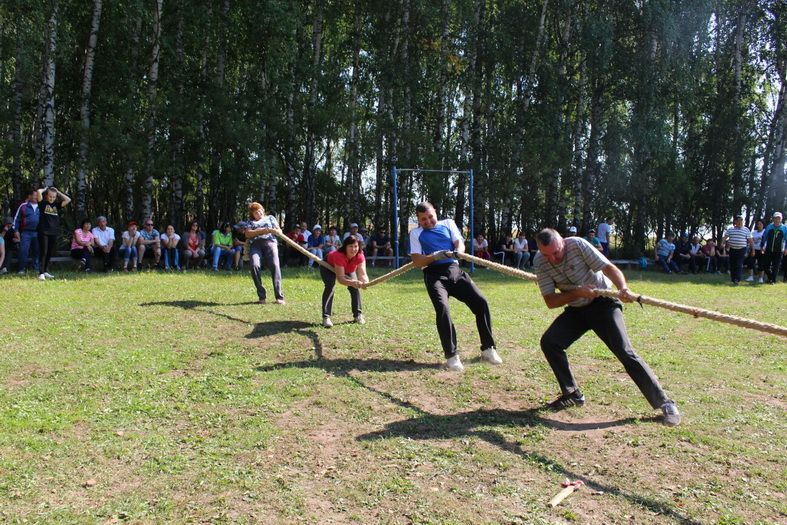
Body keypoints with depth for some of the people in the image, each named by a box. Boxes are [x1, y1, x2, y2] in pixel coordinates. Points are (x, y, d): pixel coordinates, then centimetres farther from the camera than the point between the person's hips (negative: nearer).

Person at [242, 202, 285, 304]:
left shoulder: (270, 218, 30)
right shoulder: (250, 222, 28)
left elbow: (278, 230, 16)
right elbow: (248, 234, 7)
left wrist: (277, 231, -10)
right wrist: (262, 231, -7)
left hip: (270, 242, -1)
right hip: (255, 244, 1)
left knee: (275, 265, -24)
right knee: (254, 265, -26)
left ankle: (279, 297, -27)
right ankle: (261, 296, -18)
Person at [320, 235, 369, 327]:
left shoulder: (360, 256, -33)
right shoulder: (339, 255, -45)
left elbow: (362, 274, -43)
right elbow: (340, 278, -48)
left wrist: (365, 282, -66)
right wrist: (352, 282, -67)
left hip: (348, 269, 4)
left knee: (355, 286, -10)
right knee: (330, 286, -26)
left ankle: (358, 314, 8)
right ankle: (326, 317, -24)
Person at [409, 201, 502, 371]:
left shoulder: (448, 223, 17)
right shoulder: (416, 233, 10)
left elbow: (460, 243, 2)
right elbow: (417, 261, -2)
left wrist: (457, 251, -22)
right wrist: (434, 257, -21)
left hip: (455, 271, 3)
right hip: (434, 274, -3)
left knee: (481, 302, -10)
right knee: (442, 308, -27)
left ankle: (488, 349, 3)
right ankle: (451, 356, -19)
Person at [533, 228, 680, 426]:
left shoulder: (577, 245, -22)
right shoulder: (541, 261, -12)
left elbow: (609, 268, -26)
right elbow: (550, 301, -13)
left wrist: (623, 288, -46)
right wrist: (577, 293, -29)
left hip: (602, 303, -4)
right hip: (576, 309, 4)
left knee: (625, 352, -16)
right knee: (548, 342, -11)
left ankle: (664, 403, -9)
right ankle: (573, 394, 6)